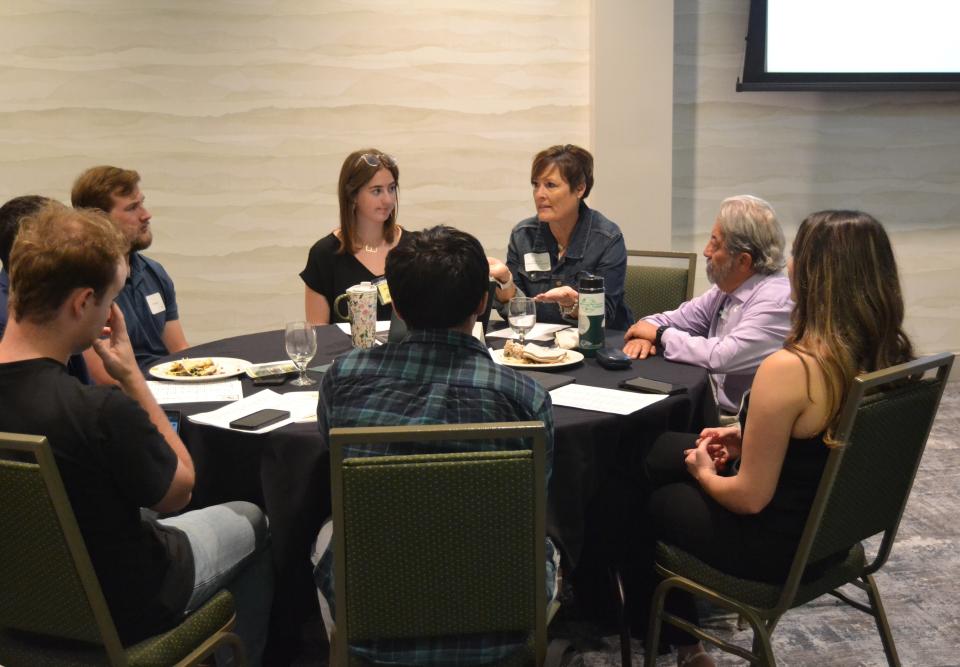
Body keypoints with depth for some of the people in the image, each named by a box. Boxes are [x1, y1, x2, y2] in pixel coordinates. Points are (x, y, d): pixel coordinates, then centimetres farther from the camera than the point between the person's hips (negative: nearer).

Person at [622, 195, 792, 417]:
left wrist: (660, 334, -11)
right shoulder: (726, 289, 8)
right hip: (712, 408, 7)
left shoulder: (776, 301, -18)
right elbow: (675, 319, 16)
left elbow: (721, 357, -25)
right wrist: (645, 334, -7)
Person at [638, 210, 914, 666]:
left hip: (777, 547, -8)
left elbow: (751, 498, -24)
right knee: (661, 449, 21)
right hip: (834, 530, 8)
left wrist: (705, 473, -4)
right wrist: (749, 440, 7)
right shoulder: (893, 355, -9)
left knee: (653, 499, 20)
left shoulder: (788, 369, -33)